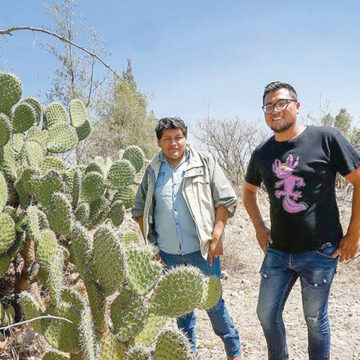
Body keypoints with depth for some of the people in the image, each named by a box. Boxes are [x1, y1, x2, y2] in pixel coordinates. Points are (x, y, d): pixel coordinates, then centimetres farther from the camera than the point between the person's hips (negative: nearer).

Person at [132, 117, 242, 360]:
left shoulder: (204, 163, -1)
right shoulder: (152, 172, 7)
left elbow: (226, 200, -2)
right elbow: (140, 210, 13)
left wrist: (216, 237, -9)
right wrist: (150, 245, 6)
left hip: (202, 251, -3)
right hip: (167, 254, 3)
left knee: (213, 303, 5)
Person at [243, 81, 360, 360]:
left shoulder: (326, 138, -10)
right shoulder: (262, 153, 4)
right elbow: (249, 190, 20)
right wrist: (259, 227, 10)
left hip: (319, 252, -4)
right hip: (278, 251, 4)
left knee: (315, 321, 11)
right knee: (267, 314, 12)